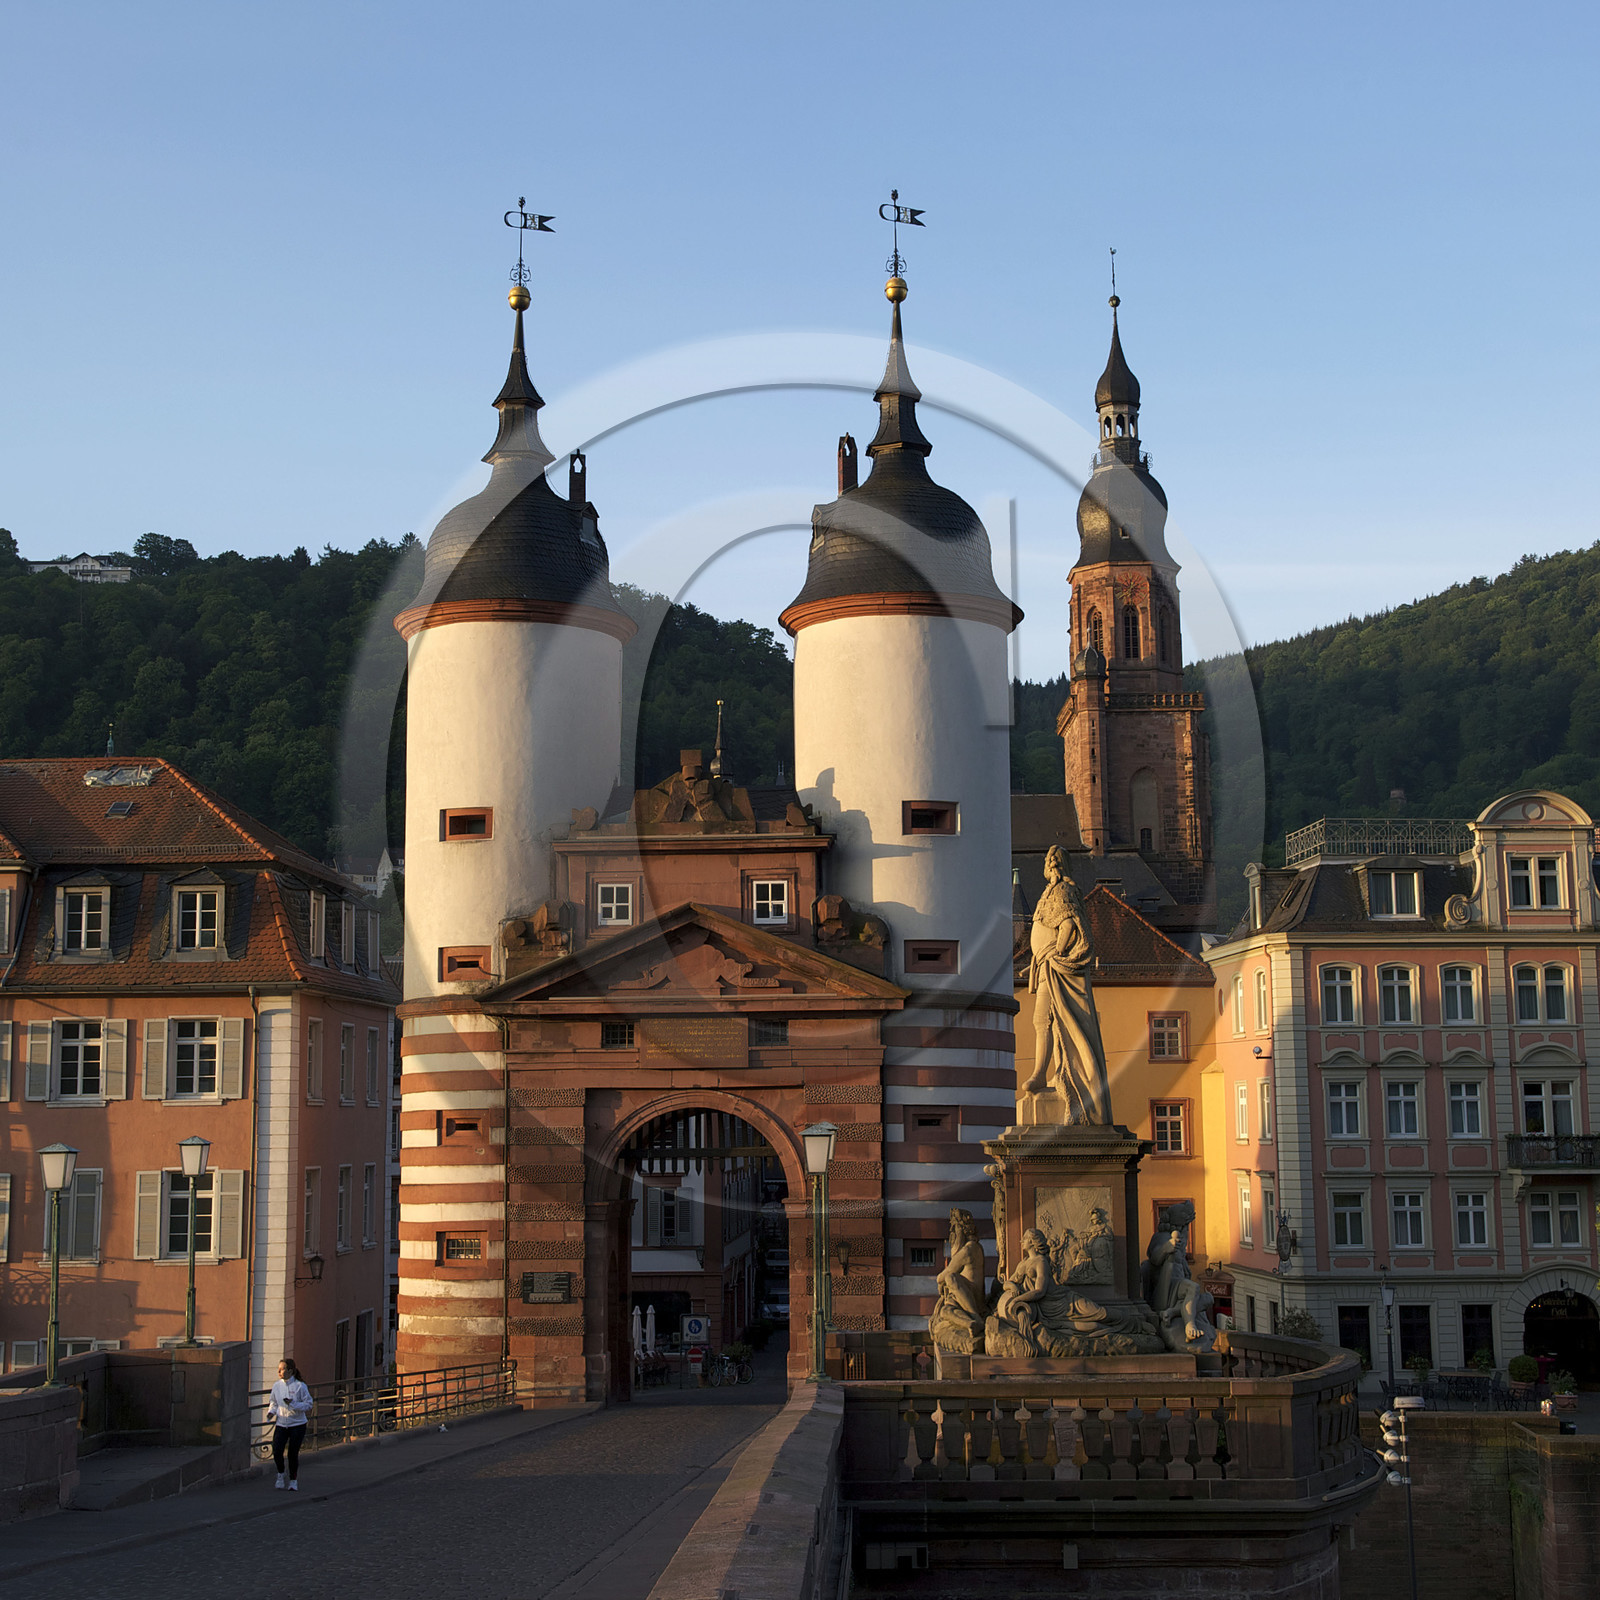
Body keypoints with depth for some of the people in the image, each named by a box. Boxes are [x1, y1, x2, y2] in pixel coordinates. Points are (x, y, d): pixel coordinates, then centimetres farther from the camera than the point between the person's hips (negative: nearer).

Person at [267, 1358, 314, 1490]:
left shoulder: (300, 1386, -10)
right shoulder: (276, 1386, 2)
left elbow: (309, 1404, -7)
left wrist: (292, 1404, -20)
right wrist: (271, 1412, -4)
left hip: (297, 1425, -3)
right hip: (281, 1424, 3)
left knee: (293, 1453, 0)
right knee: (277, 1451, -12)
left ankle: (293, 1480, 19)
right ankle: (280, 1476, 15)